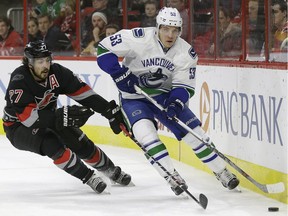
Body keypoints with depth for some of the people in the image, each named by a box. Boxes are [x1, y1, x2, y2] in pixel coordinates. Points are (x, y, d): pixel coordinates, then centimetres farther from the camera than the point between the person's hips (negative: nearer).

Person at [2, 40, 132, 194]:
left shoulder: (57, 72, -15)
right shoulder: (19, 82, -31)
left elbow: (82, 92, -10)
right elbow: (28, 117, -36)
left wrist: (110, 110, -17)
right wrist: (61, 116, -43)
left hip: (48, 120, 6)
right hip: (18, 126, -6)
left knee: (82, 145, -1)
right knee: (51, 144, -30)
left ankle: (112, 171, 22)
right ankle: (89, 178, -20)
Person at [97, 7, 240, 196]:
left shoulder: (186, 52, -14)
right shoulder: (139, 39, -25)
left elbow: (185, 86, -9)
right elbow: (104, 49, -18)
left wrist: (176, 103, -29)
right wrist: (120, 74, -24)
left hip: (165, 95, 3)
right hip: (134, 97, -3)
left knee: (193, 132, -1)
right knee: (145, 131, -28)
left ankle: (222, 172, 14)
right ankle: (171, 176, -24)